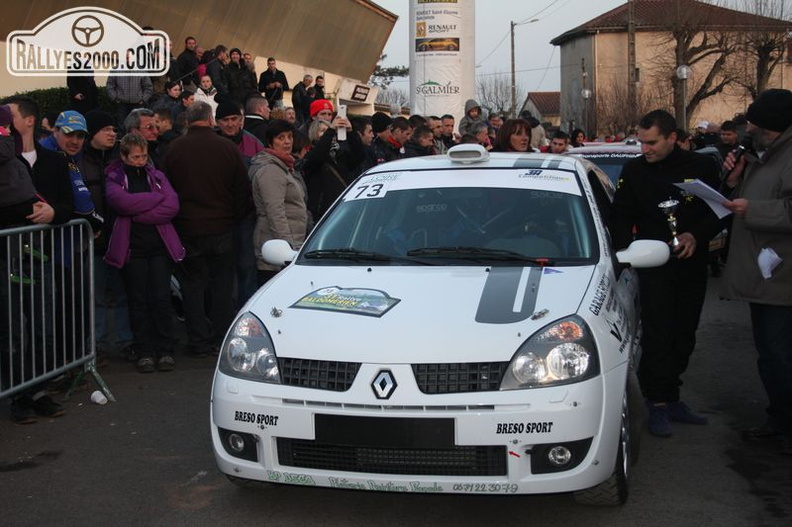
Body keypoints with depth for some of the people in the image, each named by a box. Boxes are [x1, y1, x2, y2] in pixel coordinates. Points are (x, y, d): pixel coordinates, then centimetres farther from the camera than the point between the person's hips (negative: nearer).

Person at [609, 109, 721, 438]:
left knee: (683, 337, 8)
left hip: (692, 266, 2)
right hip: (654, 266, -2)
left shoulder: (701, 167, 1)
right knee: (657, 336, -8)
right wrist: (624, 252, -7)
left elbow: (718, 212, 3)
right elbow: (621, 216, 5)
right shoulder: (634, 170, 0)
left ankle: (669, 400, 19)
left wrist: (696, 235, -14)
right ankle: (659, 403, -3)